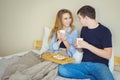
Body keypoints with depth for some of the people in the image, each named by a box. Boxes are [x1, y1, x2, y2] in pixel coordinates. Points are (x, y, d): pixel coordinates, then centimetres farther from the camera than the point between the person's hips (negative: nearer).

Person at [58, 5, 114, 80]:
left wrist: (87, 45, -15)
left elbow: (108, 55, -10)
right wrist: (78, 45, 0)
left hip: (99, 64, -6)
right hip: (84, 64, 6)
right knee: (61, 69, -23)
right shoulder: (84, 29, 14)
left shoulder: (105, 31, -3)